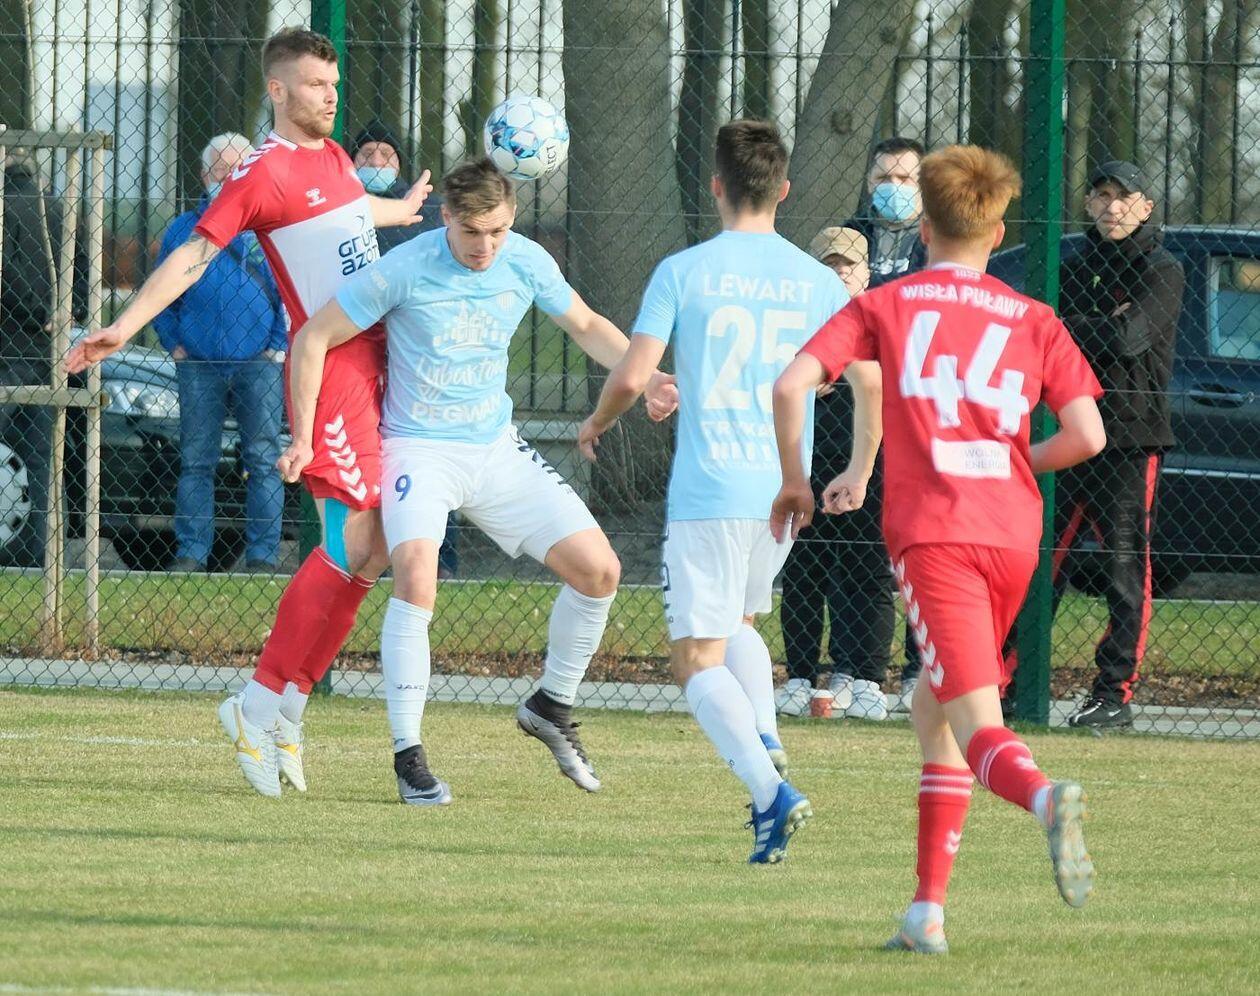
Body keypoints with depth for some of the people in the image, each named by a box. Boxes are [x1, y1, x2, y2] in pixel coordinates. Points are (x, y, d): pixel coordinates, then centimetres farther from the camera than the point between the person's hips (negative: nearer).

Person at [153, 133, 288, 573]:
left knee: (262, 461, -1)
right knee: (195, 461, 2)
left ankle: (263, 554, 3)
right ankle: (191, 551, 6)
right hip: (199, 366, 2)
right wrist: (173, 344, 6)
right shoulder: (182, 231, 10)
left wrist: (279, 347, -3)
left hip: (259, 363, -2)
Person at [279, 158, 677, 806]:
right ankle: (408, 755, -20)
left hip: (497, 449, 5)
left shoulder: (526, 262, -4)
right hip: (419, 448, -5)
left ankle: (551, 706, 21)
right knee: (416, 578, -30)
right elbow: (314, 338, -8)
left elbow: (587, 326, 14)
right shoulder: (404, 271, -17)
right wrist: (303, 438, -12)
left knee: (598, 570, -3)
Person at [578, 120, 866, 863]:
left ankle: (772, 792, -22)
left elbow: (632, 376, -8)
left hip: (708, 489, -4)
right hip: (785, 490, 4)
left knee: (698, 657, -2)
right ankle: (764, 739, 3)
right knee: (739, 621, 28)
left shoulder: (684, 272, -4)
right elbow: (870, 380, 4)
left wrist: (597, 423, 12)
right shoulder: (817, 281, 4)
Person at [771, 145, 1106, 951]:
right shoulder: (1033, 321, 12)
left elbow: (791, 383, -2)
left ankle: (1045, 795, -47)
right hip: (1014, 534, 3)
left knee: (980, 729, -11)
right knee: (935, 706, 21)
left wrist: (796, 481, 12)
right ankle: (929, 908, 17)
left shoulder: (886, 306, 9)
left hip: (930, 529, -3)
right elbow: (1088, 435, 3)